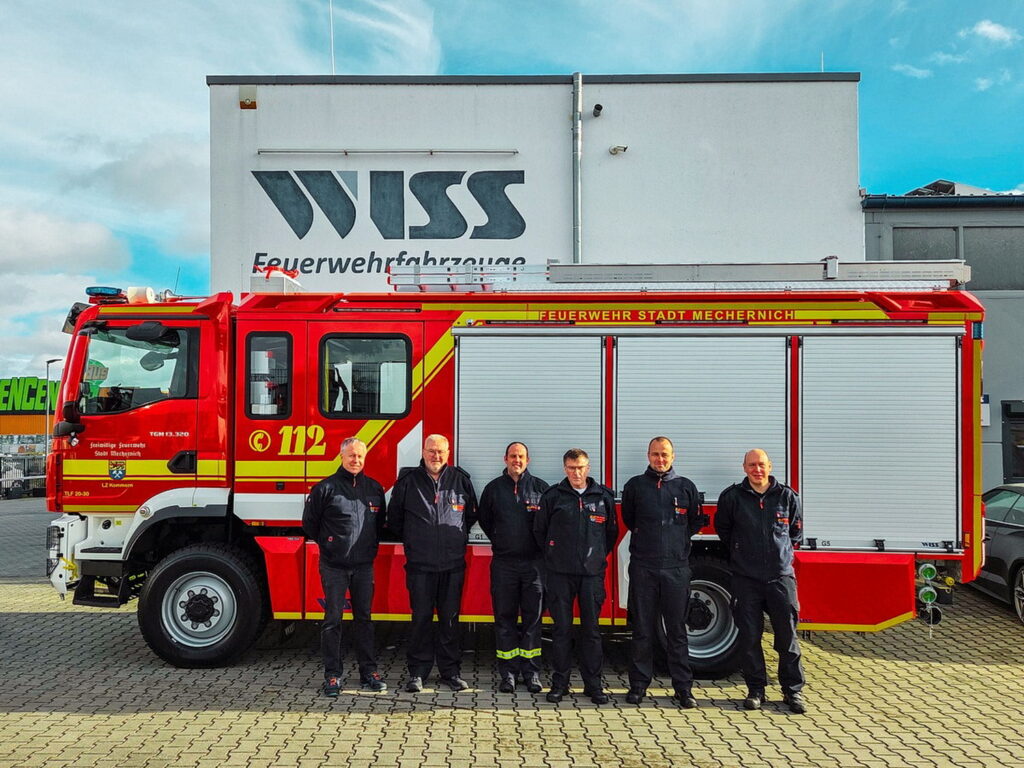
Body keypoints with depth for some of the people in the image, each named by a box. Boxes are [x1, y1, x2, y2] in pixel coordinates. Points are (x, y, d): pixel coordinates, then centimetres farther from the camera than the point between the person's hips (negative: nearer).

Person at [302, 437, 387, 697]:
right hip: (334, 566, -3)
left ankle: (368, 672, 18)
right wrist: (328, 544, 8)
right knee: (333, 620, 1)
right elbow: (309, 522, 4)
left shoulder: (374, 488, 7)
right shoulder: (326, 488, -5)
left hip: (364, 566, 3)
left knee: (364, 618, 10)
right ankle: (332, 675, 10)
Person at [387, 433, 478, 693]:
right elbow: (394, 518, 11)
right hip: (420, 564, -1)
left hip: (453, 564, 1)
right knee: (421, 618, 4)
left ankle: (450, 671, 19)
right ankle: (417, 671, 15)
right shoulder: (408, 480, 1)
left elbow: (471, 515, 17)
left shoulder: (461, 480, 4)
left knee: (450, 618, 8)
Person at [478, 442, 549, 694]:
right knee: (505, 617, 3)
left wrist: (540, 546, 7)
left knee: (533, 617, 3)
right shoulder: (494, 488, 7)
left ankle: (532, 672, 11)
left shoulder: (540, 487, 5)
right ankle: (508, 672, 11)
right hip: (503, 563, 1)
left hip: (534, 562, 0)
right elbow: (484, 520, 17)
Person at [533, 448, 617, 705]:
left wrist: (598, 556, 12)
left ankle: (593, 684, 15)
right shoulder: (552, 496, 2)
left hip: (592, 573, 1)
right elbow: (539, 530, 10)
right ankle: (559, 682, 14)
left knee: (591, 629, 5)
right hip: (560, 573, -1)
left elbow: (611, 532, 16)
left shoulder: (603, 496, 6)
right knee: (562, 628, 4)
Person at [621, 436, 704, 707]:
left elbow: (697, 521, 15)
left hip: (676, 568, 0)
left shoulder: (686, 487, 6)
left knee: (677, 631, 5)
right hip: (643, 567, 0)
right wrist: (644, 538, 11)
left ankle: (683, 688, 13)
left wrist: (677, 539, 8)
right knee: (642, 630, 6)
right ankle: (638, 684, 16)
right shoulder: (634, 486, 6)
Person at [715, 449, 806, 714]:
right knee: (749, 637, 5)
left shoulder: (787, 496, 3)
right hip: (746, 578, 0)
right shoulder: (732, 496, 0)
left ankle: (793, 690, 16)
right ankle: (755, 689, 17)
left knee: (787, 635, 2)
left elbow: (796, 531, 18)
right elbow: (722, 528, 15)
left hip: (781, 575, 0)